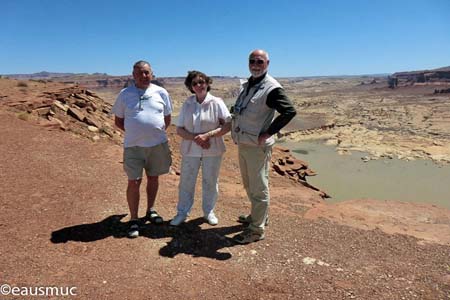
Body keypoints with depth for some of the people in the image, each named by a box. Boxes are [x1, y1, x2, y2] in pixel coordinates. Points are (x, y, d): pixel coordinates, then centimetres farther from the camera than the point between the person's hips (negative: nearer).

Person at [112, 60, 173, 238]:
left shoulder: (161, 93, 2)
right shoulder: (125, 94, 0)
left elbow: (167, 118, 11)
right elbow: (118, 120, 7)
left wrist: (157, 132, 3)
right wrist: (134, 132, 0)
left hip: (158, 144, 2)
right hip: (133, 146, -2)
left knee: (153, 178, 15)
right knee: (134, 182, -1)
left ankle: (150, 210, 34)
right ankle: (133, 220, 14)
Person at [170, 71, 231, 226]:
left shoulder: (216, 103, -6)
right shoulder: (187, 104, 2)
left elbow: (228, 125, -11)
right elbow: (179, 129, 1)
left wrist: (207, 135, -20)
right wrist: (195, 138, -17)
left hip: (212, 150, -2)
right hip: (190, 150, 2)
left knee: (210, 182, 11)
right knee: (186, 182, 9)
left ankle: (209, 211, 32)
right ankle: (182, 213, 26)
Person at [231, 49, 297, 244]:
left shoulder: (271, 88, -15)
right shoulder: (245, 86, 11)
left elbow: (289, 111, -23)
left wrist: (267, 134, -21)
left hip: (257, 146, -9)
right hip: (243, 144, 9)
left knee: (258, 188, 2)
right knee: (249, 184, 21)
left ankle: (256, 230, 14)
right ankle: (259, 215, 41)